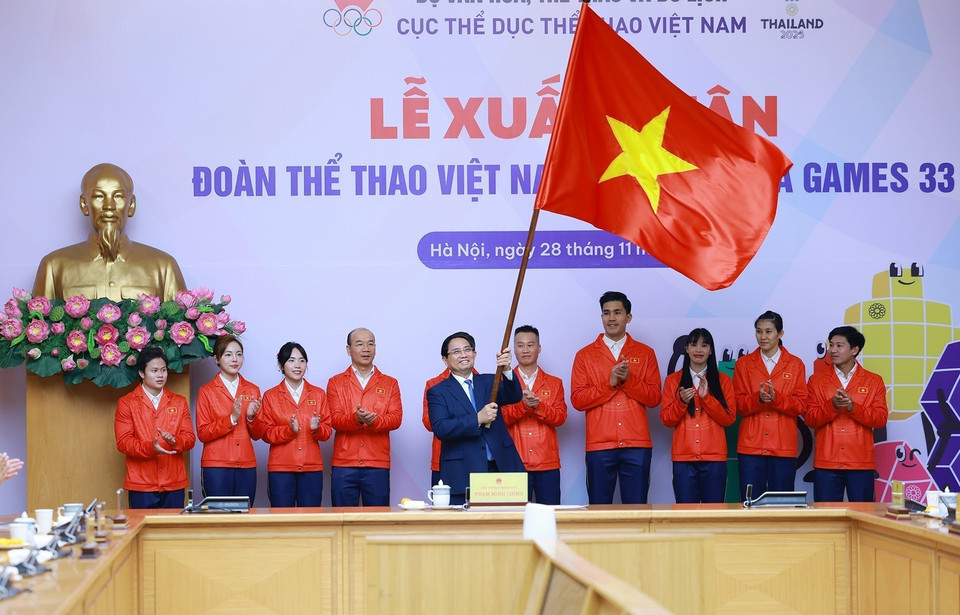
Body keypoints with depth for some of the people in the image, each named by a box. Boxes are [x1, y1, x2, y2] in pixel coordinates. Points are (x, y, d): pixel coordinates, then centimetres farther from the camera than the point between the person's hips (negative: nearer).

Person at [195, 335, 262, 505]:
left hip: (247, 466, 3)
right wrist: (232, 419, -14)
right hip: (217, 467, -3)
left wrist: (251, 417, -7)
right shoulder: (206, 391, 3)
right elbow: (202, 434, -4)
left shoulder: (252, 390, 12)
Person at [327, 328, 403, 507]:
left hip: (378, 465, 1)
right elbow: (335, 419, -3)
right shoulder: (336, 383, 10)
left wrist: (374, 421, -21)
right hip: (344, 464, 0)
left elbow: (396, 418, 0)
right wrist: (356, 419, -24)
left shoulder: (390, 384, 12)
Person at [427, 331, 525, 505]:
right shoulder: (437, 392, 5)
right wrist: (477, 419, -19)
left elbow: (514, 397, -3)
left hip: (500, 468, 3)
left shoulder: (489, 382, 15)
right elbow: (440, 429, -10)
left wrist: (506, 370, -22)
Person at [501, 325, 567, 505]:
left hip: (547, 463, 1)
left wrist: (538, 406, -16)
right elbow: (500, 419, -1)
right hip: (515, 463, -1)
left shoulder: (554, 383, 14)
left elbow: (560, 417, 2)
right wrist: (522, 404, -18)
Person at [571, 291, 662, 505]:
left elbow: (654, 397, 3)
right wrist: (609, 383, -10)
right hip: (599, 445, 0)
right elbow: (577, 399, 0)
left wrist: (629, 379, -11)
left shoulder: (645, 353, 11)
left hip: (637, 445, 0)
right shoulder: (585, 355, 9)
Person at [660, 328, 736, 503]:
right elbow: (666, 420, 6)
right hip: (683, 457, 0)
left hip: (714, 457, 0)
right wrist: (681, 402, -13)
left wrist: (706, 397, -12)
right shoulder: (673, 380, 10)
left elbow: (729, 419, 0)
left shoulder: (723, 381, 9)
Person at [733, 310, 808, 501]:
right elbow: (738, 405, 3)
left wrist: (776, 398, -17)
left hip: (784, 447, -1)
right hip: (750, 446, 1)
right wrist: (758, 398, -17)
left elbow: (800, 405, 1)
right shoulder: (743, 364, 10)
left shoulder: (795, 364, 8)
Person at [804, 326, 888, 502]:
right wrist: (832, 405, -16)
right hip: (826, 464, 0)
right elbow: (809, 419, 1)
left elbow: (880, 419, -1)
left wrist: (852, 407, -16)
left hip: (861, 465, 0)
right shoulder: (816, 380, 10)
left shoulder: (874, 381, 9)